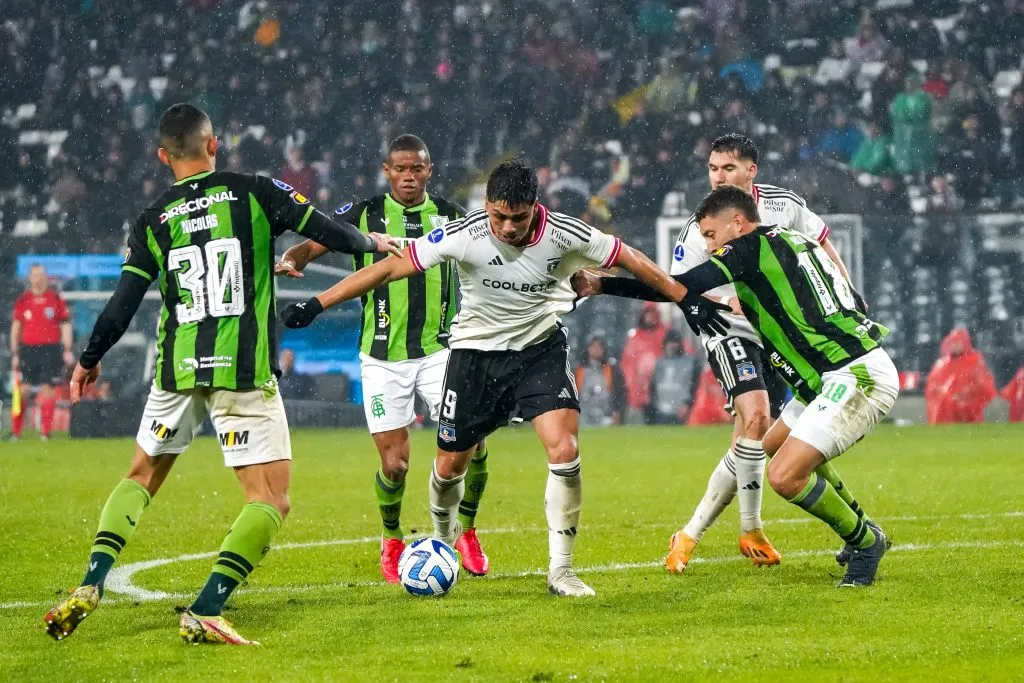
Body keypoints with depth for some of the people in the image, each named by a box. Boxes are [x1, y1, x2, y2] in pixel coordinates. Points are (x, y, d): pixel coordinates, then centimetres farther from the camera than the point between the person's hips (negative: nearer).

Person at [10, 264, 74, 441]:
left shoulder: (56, 298, 3)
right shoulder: (23, 300, 7)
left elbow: (65, 325, 5)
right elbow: (16, 327, 11)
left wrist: (67, 350, -3)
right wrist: (15, 353, 7)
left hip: (51, 349, -1)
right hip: (28, 349, 1)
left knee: (47, 389, -3)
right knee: (22, 390, -2)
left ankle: (45, 432, 3)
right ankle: (15, 432, 3)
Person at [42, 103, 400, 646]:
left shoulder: (153, 223, 5)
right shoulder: (255, 193, 0)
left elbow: (122, 305, 3)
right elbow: (325, 231, 1)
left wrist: (89, 360, 19)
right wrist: (372, 244, 22)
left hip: (177, 371, 3)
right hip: (244, 374, -3)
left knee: (141, 477, 22)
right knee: (271, 501, 0)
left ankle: (90, 587, 7)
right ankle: (204, 612, -15)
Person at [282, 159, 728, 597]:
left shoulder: (565, 235, -20)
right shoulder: (464, 236, -23)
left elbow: (629, 260, -6)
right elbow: (392, 267, -19)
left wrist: (686, 300, 1)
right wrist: (318, 304, -21)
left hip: (540, 350, 0)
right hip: (476, 351, 0)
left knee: (565, 450, -20)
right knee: (450, 465, 8)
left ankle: (560, 570, -9)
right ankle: (443, 543, 41)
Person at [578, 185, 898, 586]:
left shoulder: (751, 246, -8)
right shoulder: (793, 242, 18)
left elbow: (680, 288, -13)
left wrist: (600, 286, -8)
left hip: (858, 377, -10)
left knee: (784, 476, -16)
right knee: (774, 446, 25)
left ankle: (865, 542, 4)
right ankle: (860, 531, 35)